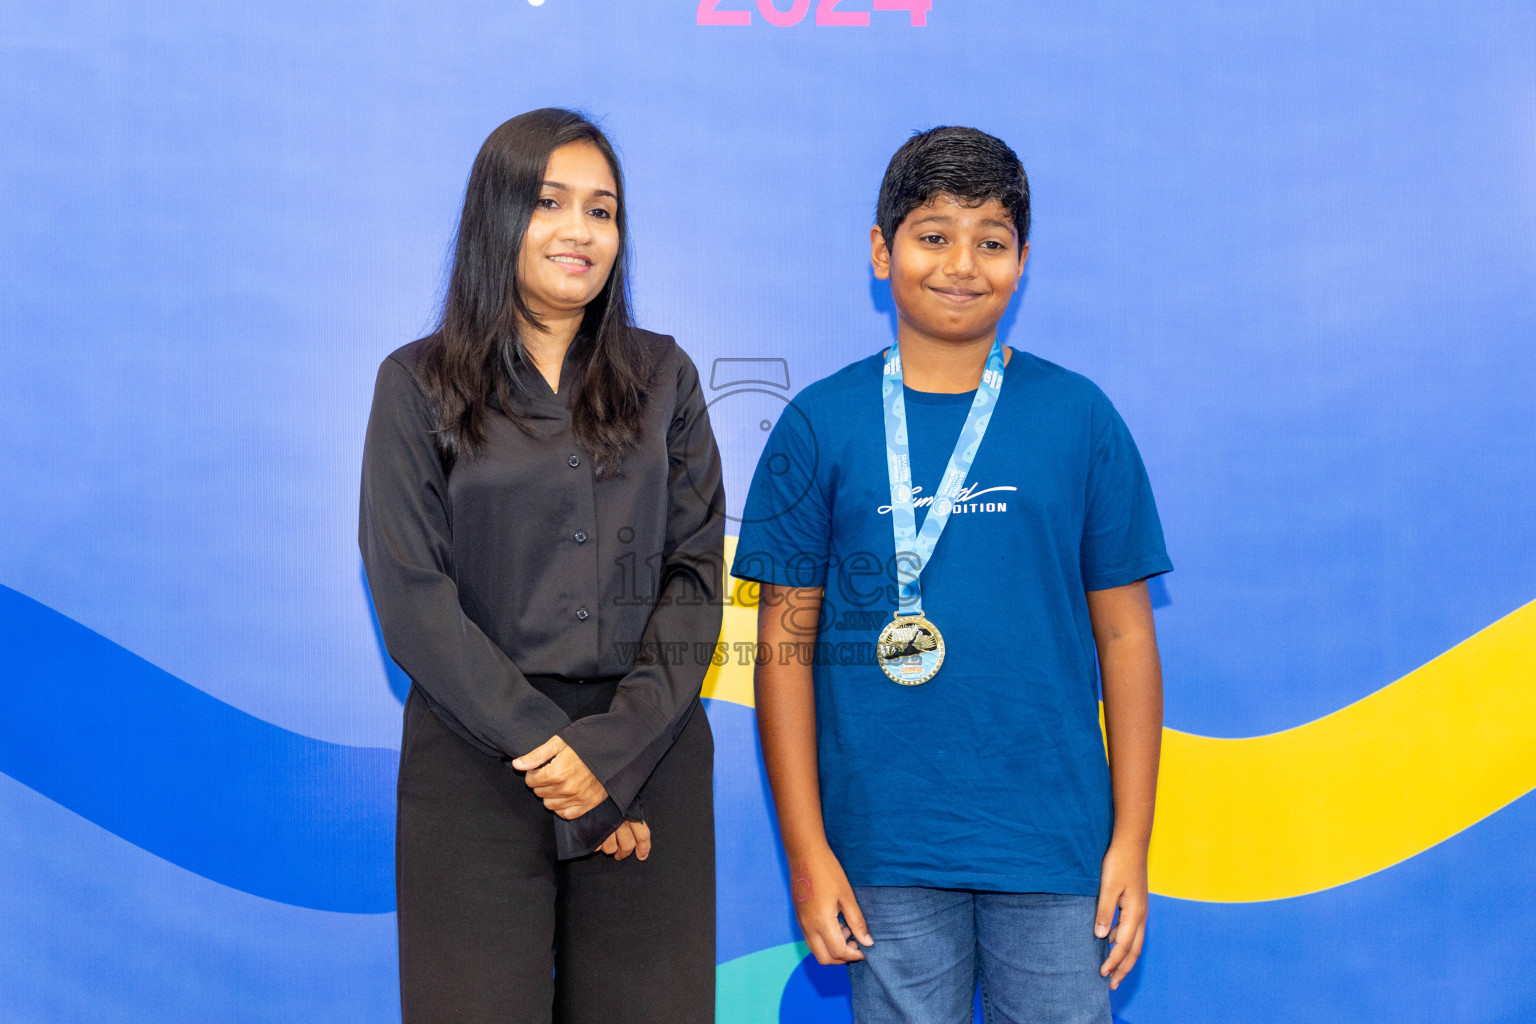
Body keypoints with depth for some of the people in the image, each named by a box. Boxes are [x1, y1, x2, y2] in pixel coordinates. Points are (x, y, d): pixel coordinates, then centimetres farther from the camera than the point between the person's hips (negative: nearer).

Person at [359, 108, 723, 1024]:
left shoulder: (663, 378, 10)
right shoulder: (418, 386, 4)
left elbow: (696, 573, 2)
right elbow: (413, 599, -4)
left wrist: (615, 750, -10)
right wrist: (543, 747, -12)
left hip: (649, 760, 2)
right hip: (476, 767, -1)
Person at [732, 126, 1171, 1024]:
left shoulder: (1079, 417, 2)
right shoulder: (821, 425, 0)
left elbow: (1125, 635, 4)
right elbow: (786, 644, 1)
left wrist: (1132, 843, 1)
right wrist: (807, 849, -2)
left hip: (1055, 845, 1)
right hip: (888, 851, 0)